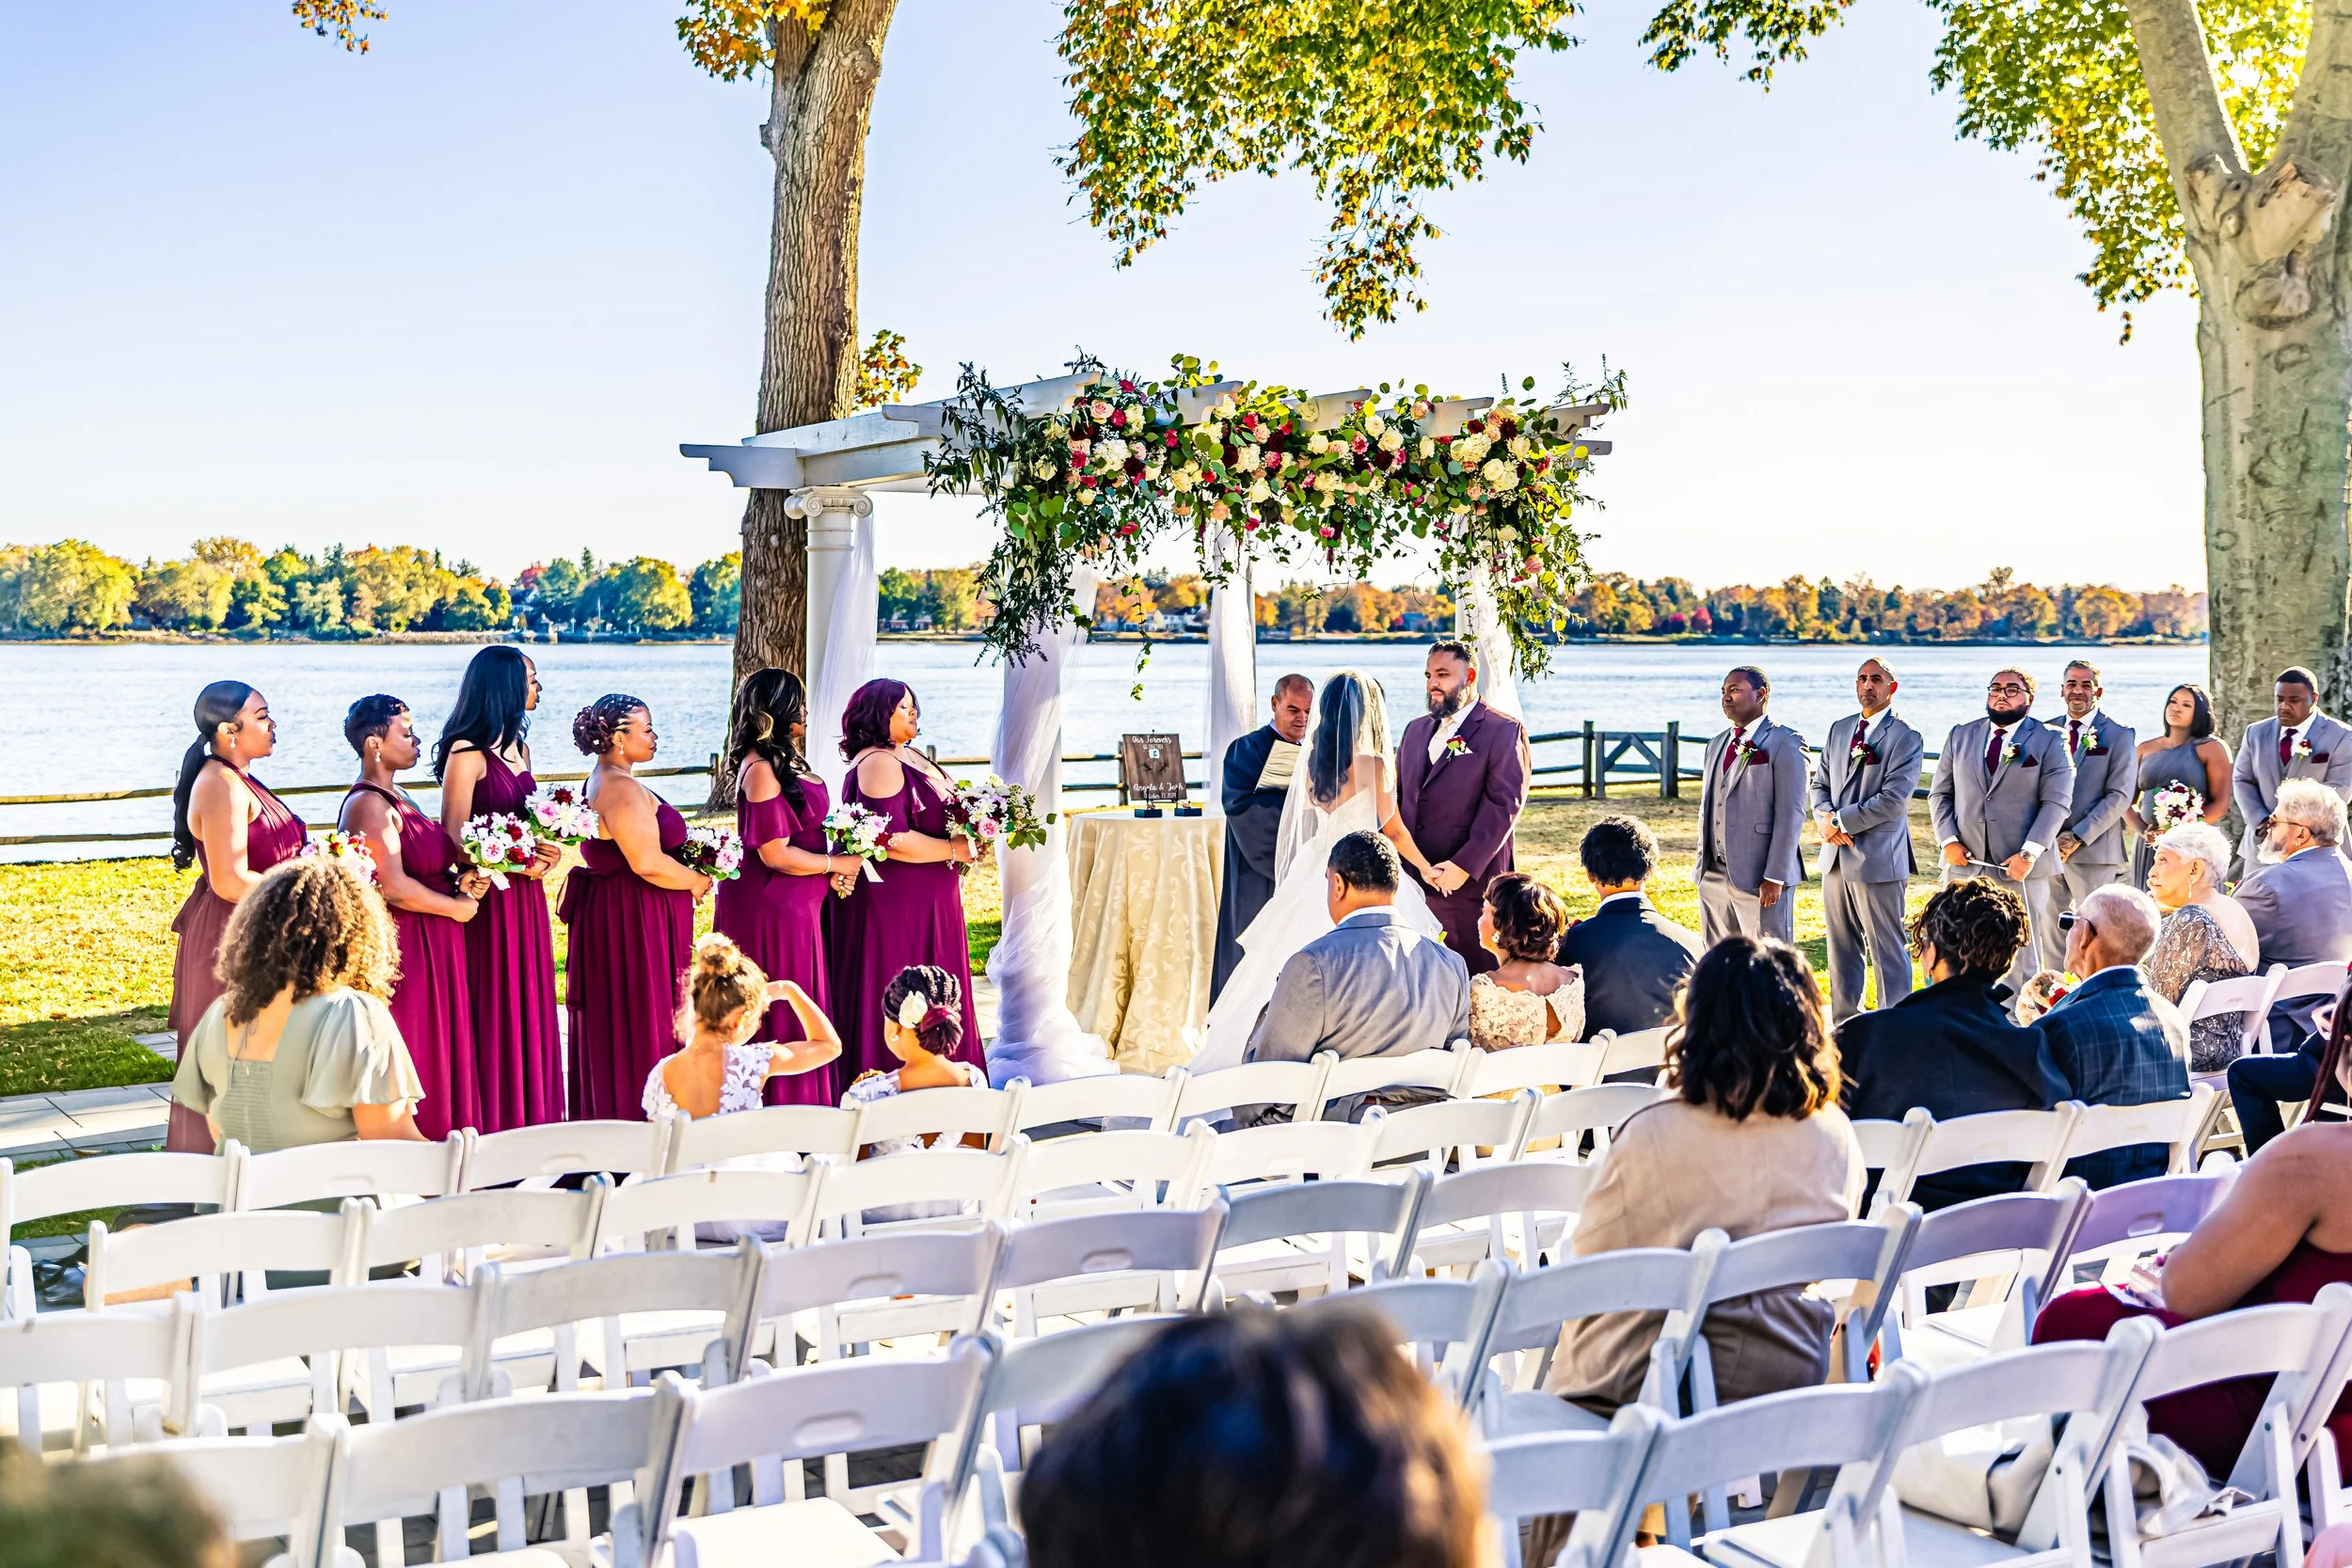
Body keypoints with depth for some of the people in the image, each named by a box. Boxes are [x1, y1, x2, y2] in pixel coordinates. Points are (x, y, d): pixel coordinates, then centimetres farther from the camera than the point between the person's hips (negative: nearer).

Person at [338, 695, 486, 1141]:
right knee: (410, 1058, -4)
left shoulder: (396, 798, 15)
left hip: (430, 949, 10)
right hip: (402, 949, -10)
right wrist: (458, 906, -9)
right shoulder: (370, 805, -16)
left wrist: (460, 881, 1)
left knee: (435, 1060, 13)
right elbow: (396, 888, -22)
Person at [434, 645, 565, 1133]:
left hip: (524, 896, 8)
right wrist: (518, 861, -17)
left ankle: (527, 1122, 17)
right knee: (494, 1013, -3)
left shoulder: (517, 747, 14)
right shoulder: (467, 753, -12)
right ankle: (490, 1124, 4)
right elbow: (455, 837, -15)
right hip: (491, 900, -8)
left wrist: (543, 854, 2)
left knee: (529, 1006, 10)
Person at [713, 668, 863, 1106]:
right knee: (781, 1019, -2)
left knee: (799, 1011, 14)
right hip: (771, 907, -10)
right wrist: (838, 865, -10)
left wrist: (835, 868, 2)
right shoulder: (761, 769, -19)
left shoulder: (783, 759, 11)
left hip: (795, 905, 10)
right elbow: (775, 854, -21)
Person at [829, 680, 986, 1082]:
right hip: (895, 903, -10)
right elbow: (893, 840, -24)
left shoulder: (908, 756, 14)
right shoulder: (878, 763, -17)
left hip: (925, 902, 10)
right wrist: (955, 849, -15)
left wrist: (970, 836, 7)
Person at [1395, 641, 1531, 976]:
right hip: (1412, 882, 6)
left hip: (1471, 883, -6)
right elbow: (1398, 798, 19)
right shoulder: (1416, 730, 19)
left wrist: (1464, 866, -16)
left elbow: (1504, 804, -11)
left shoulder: (1504, 731, -3)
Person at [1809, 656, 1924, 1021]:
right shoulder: (1839, 729, 15)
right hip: (1837, 855, 7)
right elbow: (1820, 783, 15)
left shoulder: (1906, 737, -7)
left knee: (1888, 950, -2)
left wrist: (1840, 821, -15)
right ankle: (1844, 1023, 20)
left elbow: (1893, 799, -16)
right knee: (1841, 948, 12)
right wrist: (1825, 818, -6)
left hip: (1878, 858, -7)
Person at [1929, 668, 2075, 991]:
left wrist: (2029, 853, -16)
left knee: (2021, 955, 0)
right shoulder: (1961, 736, 13)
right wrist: (1948, 841, -3)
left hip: (2022, 867, -3)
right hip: (1965, 865, 3)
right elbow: (1940, 793, 12)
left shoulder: (2049, 741, 2)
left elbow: (2057, 802, -6)